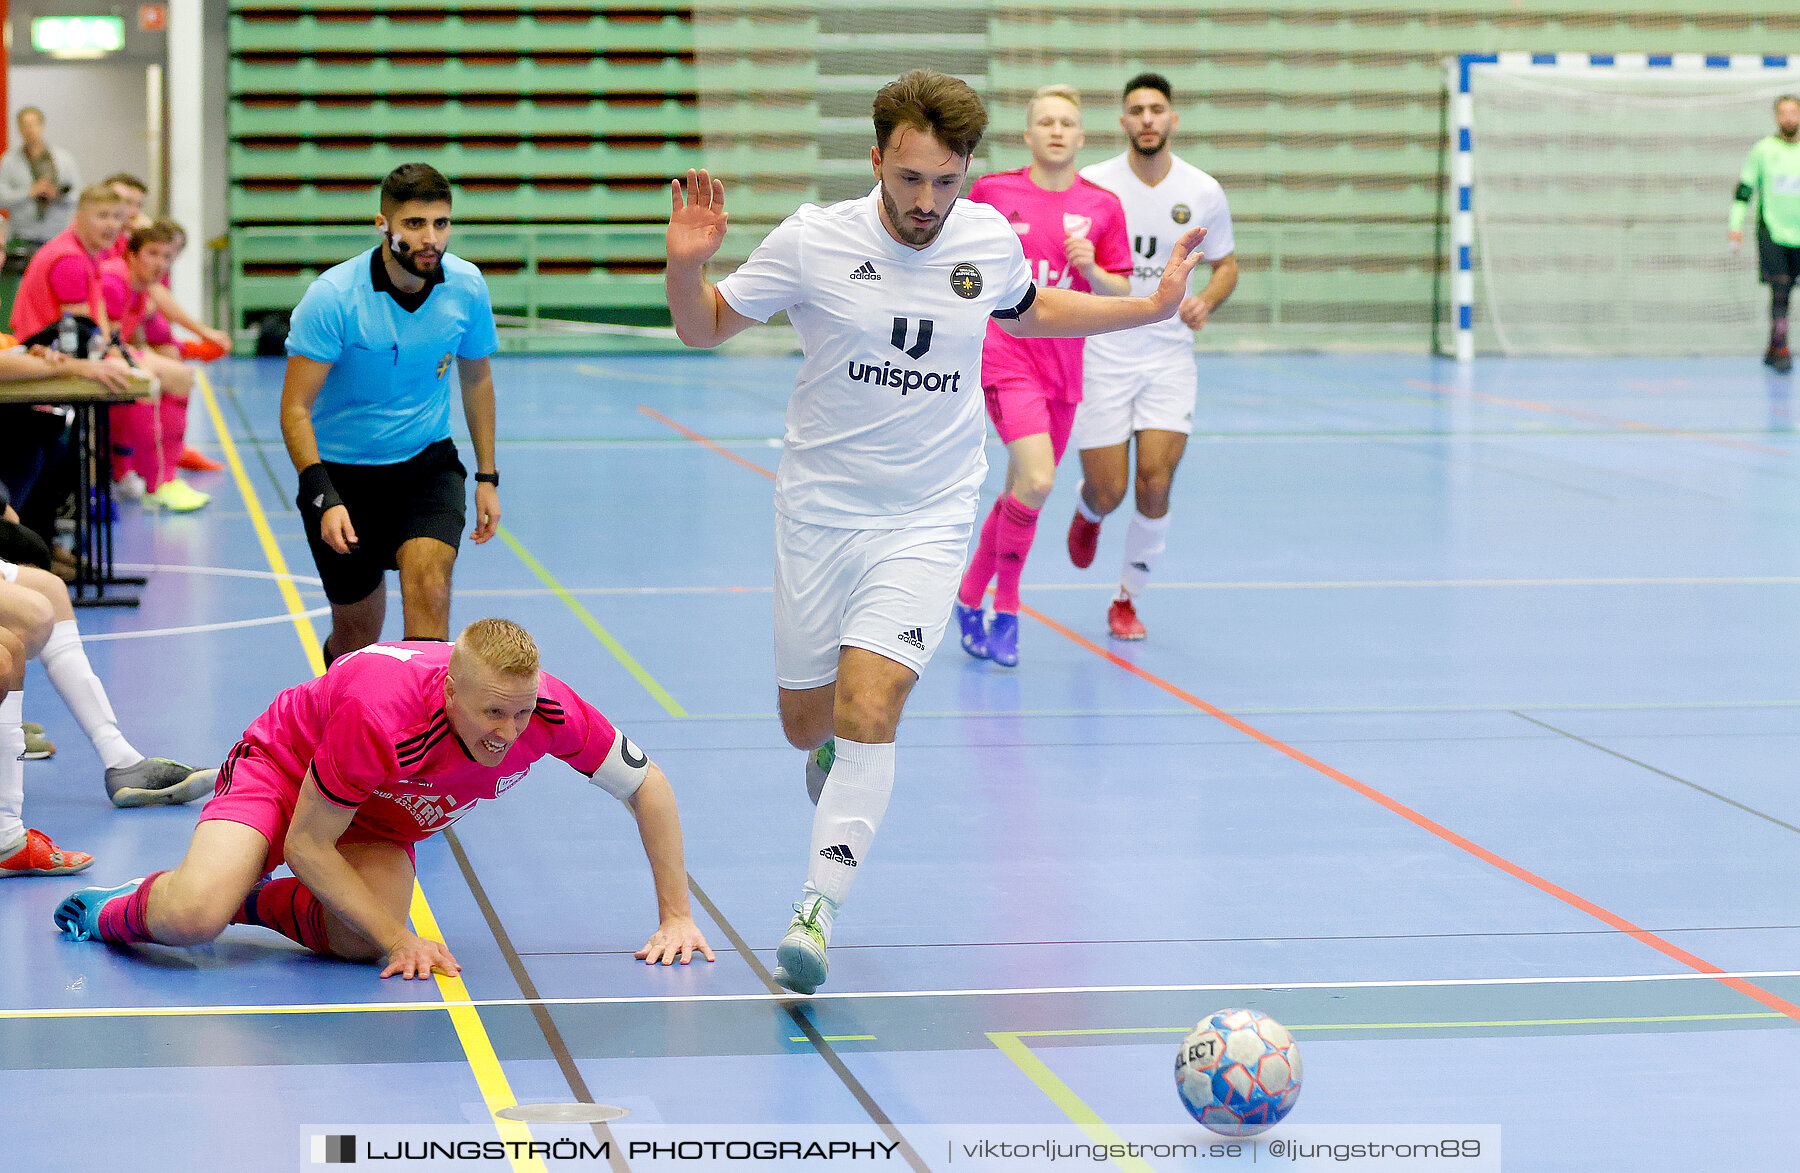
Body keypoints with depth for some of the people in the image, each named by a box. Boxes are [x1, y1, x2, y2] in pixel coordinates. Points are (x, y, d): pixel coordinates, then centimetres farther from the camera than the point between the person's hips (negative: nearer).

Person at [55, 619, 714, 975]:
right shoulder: (380, 714, -41)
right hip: (284, 768, -4)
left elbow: (647, 785, -12)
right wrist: (401, 939, -31)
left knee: (362, 942, -26)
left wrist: (676, 917, -13)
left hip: (383, 814, 5)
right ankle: (116, 911, 8)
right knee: (195, 917, -29)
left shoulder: (549, 709, -29)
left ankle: (255, 900, 5)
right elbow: (305, 845, -29)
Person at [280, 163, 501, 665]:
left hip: (428, 463, 2)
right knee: (355, 638, 7)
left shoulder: (467, 286, -9)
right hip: (342, 472, -2)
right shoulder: (333, 296, -21)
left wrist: (487, 477, 10)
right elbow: (295, 407, -19)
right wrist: (323, 499, -30)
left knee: (429, 588, -26)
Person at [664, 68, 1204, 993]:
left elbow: (1027, 310, 20)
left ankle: (817, 909, -14)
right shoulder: (813, 240, -12)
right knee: (806, 724, 11)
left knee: (867, 709, -19)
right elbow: (704, 328, 0)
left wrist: (1153, 306, 14)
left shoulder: (990, 239, -4)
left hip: (929, 518, 0)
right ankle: (840, 751, 49)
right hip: (820, 510, 0)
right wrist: (686, 264, -20)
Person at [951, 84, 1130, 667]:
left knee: (1021, 492, 11)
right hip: (1004, 355, -4)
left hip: (1063, 364, 4)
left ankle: (969, 597, 31)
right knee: (1037, 481, -21)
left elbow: (1121, 294, 5)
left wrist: (1092, 270, -14)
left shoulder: (1103, 206, 3)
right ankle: (1006, 608, -4)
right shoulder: (993, 191, -1)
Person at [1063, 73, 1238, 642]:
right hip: (1101, 353, -1)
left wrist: (1206, 300, -9)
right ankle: (1088, 514, 40)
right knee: (1107, 492, -1)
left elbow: (1226, 265, 12)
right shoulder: (1092, 185, -6)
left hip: (1169, 354, 1)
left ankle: (1127, 599, 10)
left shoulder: (1203, 191, -2)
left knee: (1154, 484, -12)